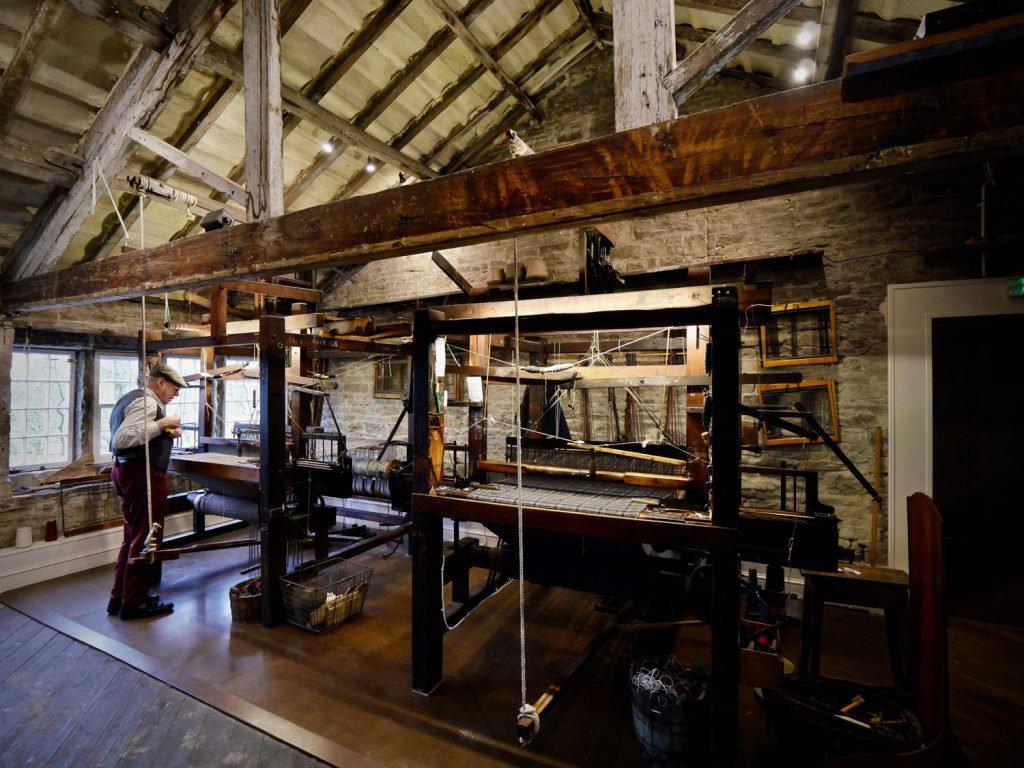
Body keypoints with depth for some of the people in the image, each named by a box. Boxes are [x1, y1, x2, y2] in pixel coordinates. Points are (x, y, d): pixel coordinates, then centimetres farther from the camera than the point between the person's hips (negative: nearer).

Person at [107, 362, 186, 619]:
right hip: (143, 473, -11)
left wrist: (166, 433, 9)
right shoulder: (146, 402, -15)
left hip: (125, 470, 11)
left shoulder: (131, 398, 18)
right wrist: (161, 424, -22)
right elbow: (122, 439, -26)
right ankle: (134, 603, 8)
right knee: (145, 538, -1)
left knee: (133, 536, 19)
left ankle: (120, 597, 28)